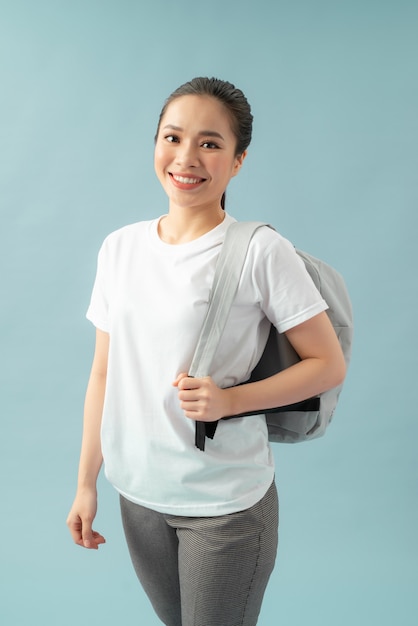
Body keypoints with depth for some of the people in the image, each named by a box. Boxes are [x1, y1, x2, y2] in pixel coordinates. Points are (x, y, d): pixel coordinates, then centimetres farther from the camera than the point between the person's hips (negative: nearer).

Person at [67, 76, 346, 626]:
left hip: (226, 503, -4)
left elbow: (330, 366, -10)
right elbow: (105, 373, 5)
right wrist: (86, 483, 7)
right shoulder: (120, 248, 0)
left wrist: (230, 399, -22)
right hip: (138, 493, 5)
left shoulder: (261, 252, -15)